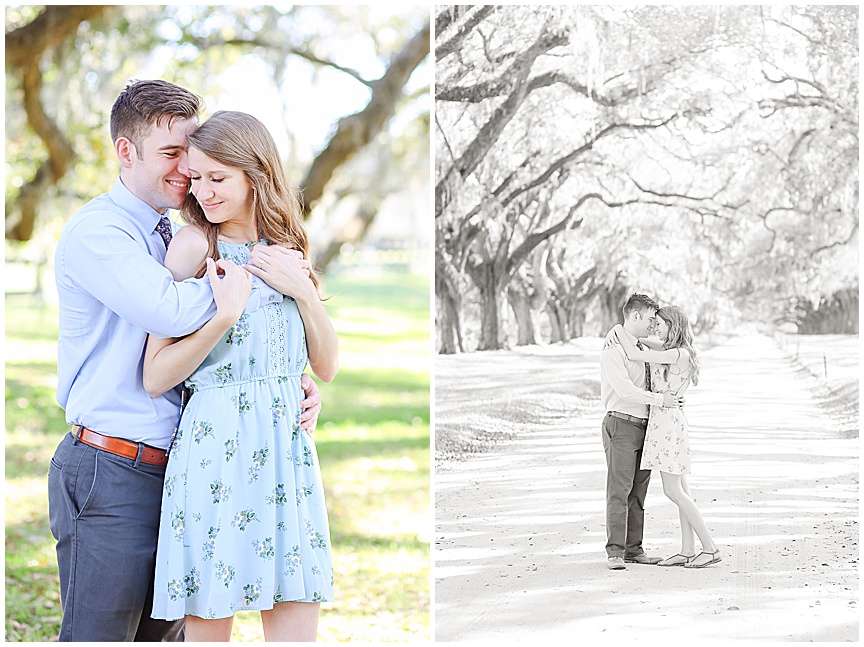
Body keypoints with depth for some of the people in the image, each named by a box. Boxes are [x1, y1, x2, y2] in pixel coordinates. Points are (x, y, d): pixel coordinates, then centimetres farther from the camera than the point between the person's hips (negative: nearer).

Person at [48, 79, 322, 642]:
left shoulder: (183, 237, 16)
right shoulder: (96, 232, -10)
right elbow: (170, 311, -27)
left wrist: (297, 384, 0)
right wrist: (268, 279, -18)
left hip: (179, 471, 8)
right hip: (111, 477, -8)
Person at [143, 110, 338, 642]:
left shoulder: (285, 248, 13)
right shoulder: (194, 244, -2)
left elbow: (328, 368, 12)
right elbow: (156, 377, -6)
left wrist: (303, 291, -1)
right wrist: (225, 316, -18)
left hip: (288, 446, 5)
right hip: (217, 445, -5)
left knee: (298, 627, 3)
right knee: (210, 625, 0)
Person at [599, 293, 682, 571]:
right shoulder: (613, 349, -11)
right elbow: (624, 389, -20)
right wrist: (660, 399, -16)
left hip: (642, 425, 8)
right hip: (621, 425, -8)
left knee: (638, 492, 8)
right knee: (619, 491, -10)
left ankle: (634, 549, 13)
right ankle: (615, 553, -10)